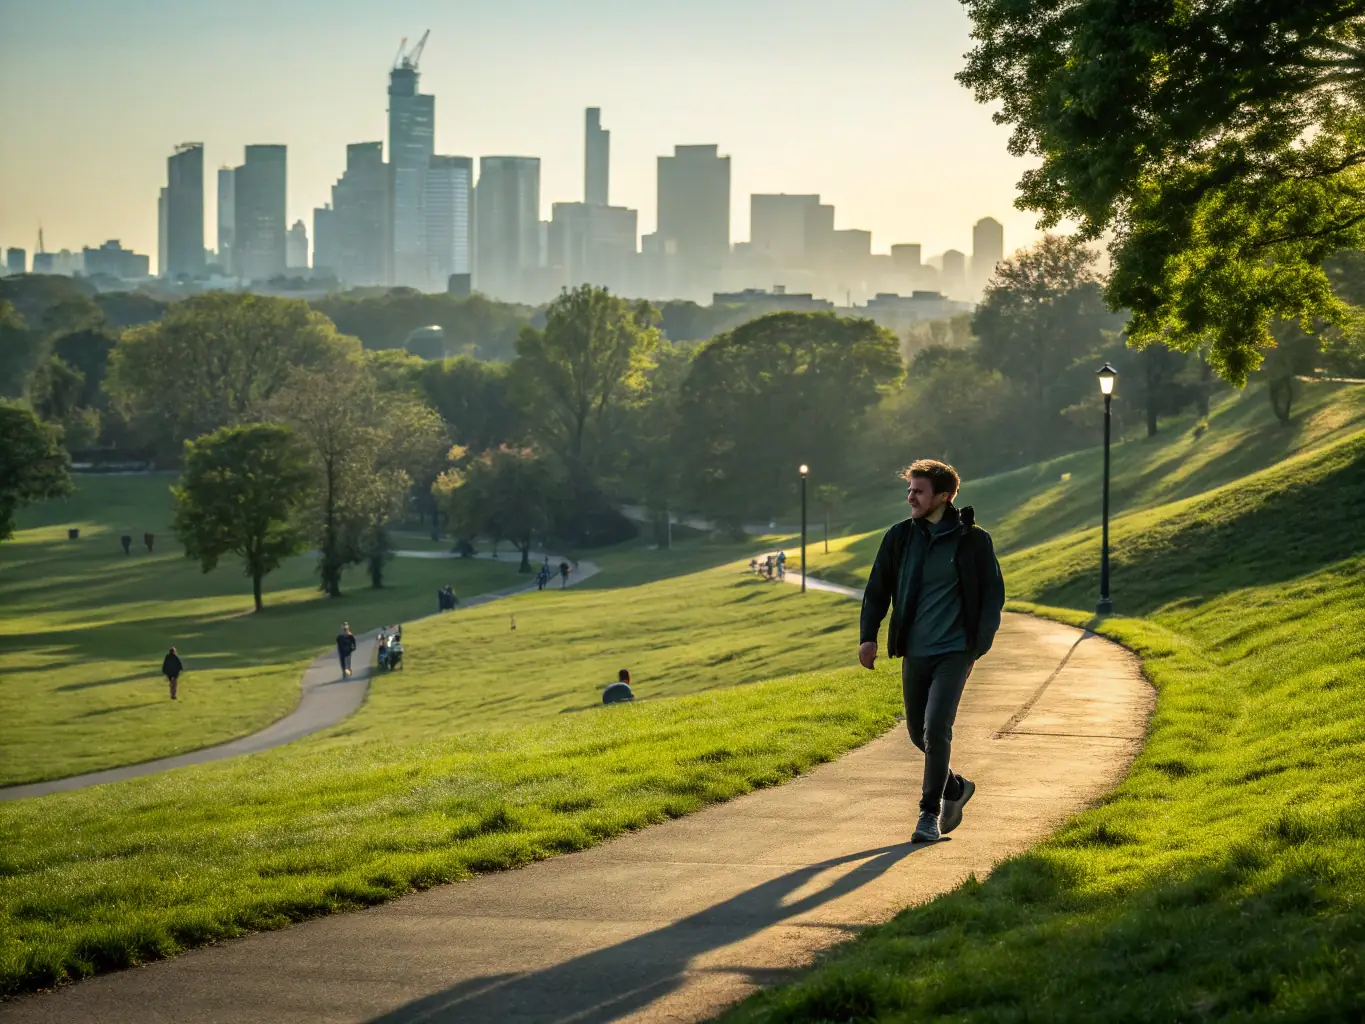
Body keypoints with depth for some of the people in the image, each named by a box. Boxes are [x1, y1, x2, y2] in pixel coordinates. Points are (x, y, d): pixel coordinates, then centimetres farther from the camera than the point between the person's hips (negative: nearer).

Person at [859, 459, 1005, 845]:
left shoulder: (973, 540, -5)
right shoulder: (900, 537, 4)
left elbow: (993, 594, 2)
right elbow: (878, 589, 10)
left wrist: (978, 647, -4)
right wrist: (868, 635, -2)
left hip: (954, 653, -4)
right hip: (914, 653, 4)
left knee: (936, 728, -17)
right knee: (918, 733, 12)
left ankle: (930, 814, -4)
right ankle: (956, 787, 37)